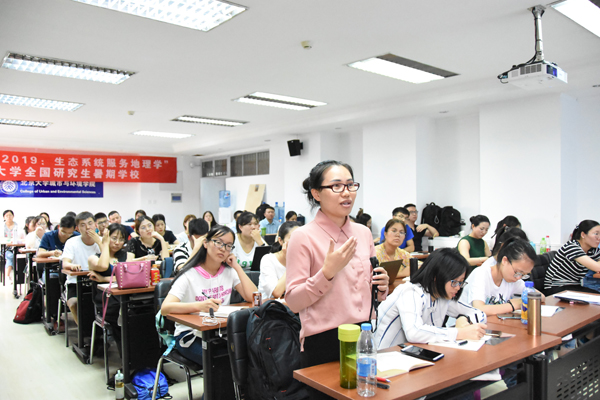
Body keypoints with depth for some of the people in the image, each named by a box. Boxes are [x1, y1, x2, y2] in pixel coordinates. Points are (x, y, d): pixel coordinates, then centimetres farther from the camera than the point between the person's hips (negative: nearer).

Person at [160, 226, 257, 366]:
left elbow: (253, 297, -7)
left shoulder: (229, 272, 7)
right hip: (190, 335, -4)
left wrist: (236, 266, -6)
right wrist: (199, 305, -40)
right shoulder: (189, 276, -8)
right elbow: (165, 308, -23)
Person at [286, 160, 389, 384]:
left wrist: (380, 288, -4)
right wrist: (328, 271, -24)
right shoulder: (304, 237, -11)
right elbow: (293, 302, -14)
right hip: (324, 344, -5)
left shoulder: (363, 233, 7)